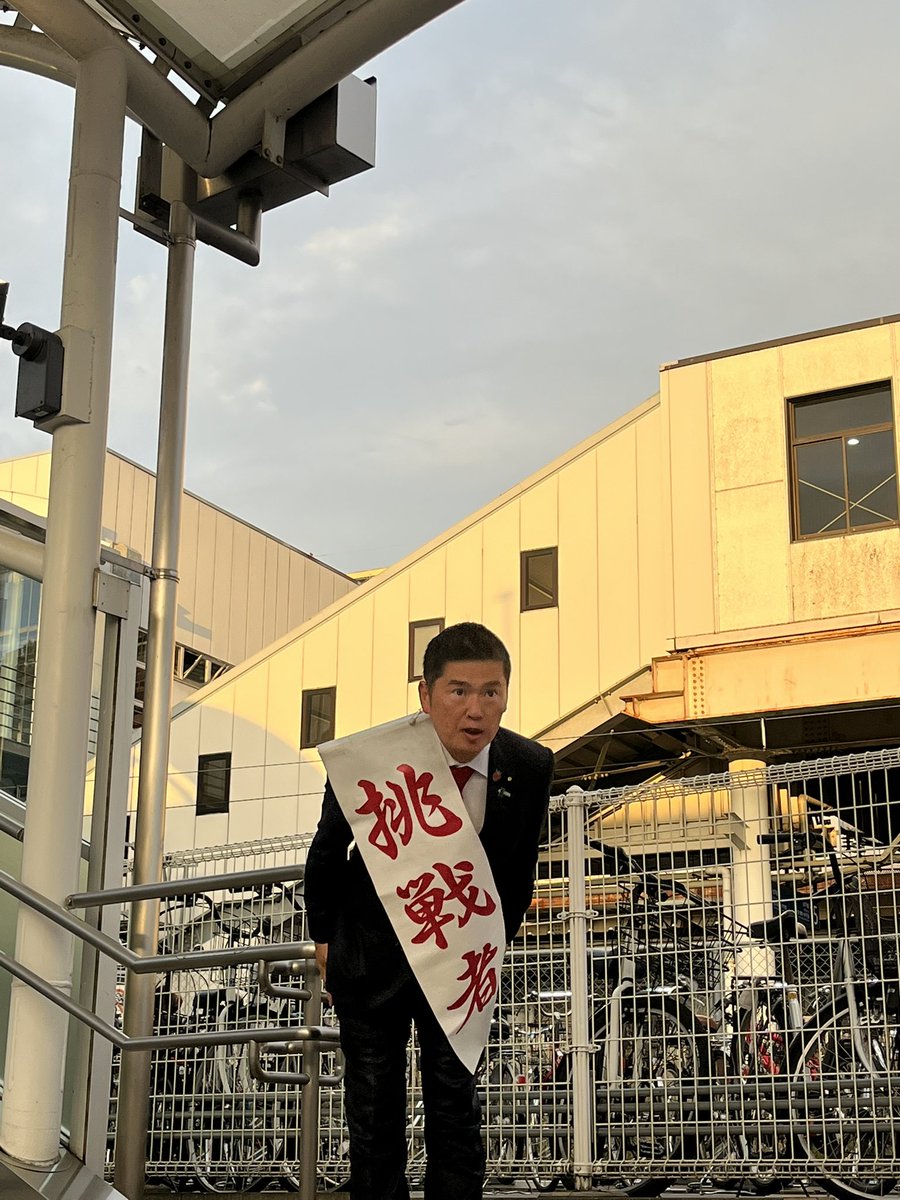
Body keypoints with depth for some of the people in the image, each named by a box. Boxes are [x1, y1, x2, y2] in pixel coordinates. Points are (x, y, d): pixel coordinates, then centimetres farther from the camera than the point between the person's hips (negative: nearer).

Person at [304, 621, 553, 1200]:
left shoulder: (530, 767, -19)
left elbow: (518, 867, 1)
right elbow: (327, 853, -4)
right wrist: (324, 934, 6)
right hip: (372, 951, -1)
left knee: (455, 1099, 3)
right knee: (375, 1109, 6)